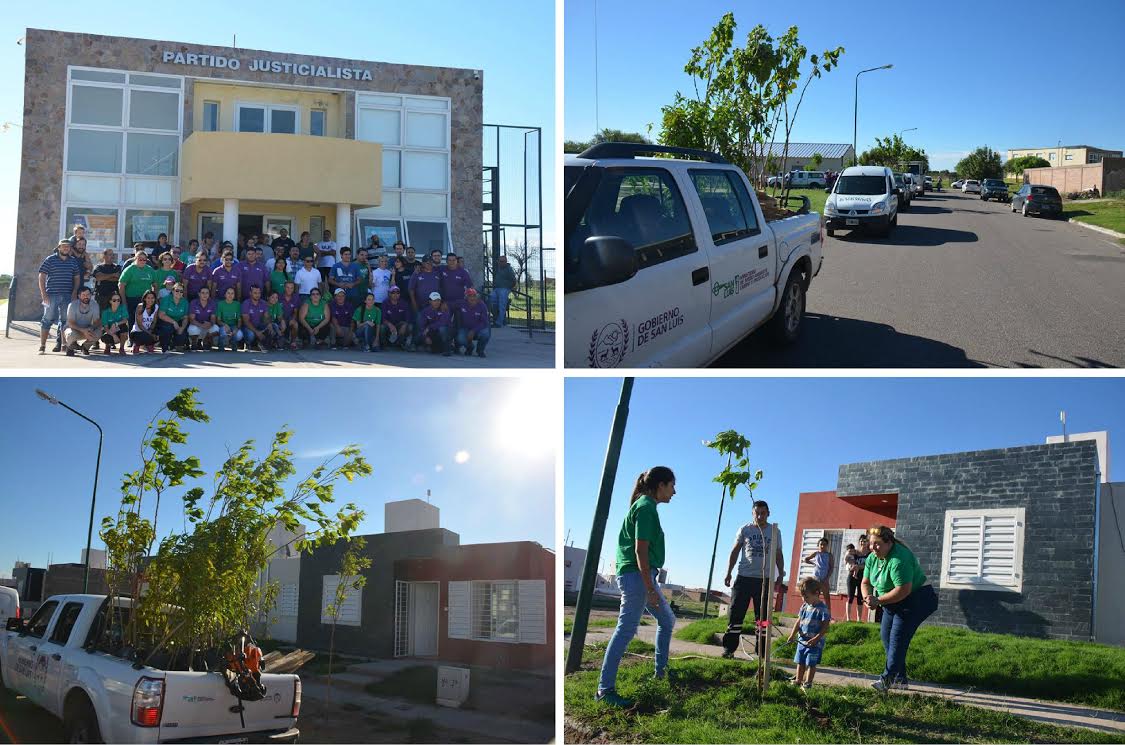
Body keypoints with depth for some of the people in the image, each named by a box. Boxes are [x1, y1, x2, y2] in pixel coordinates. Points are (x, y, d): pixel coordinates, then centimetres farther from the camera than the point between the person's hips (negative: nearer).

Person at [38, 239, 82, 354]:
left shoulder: (73, 262, 11)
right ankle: (42, 346, 0)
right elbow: (41, 277, -2)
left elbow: (77, 278, 16)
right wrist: (44, 294, -10)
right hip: (51, 295, -4)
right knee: (48, 319, -3)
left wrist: (74, 293, 3)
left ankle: (63, 344, 16)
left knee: (65, 320, 8)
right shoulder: (50, 260, -1)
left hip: (67, 296, 4)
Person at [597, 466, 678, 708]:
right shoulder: (646, 507, -14)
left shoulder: (646, 506, 16)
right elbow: (640, 549, -19)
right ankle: (605, 689, -9)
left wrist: (652, 585, 22)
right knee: (626, 630, -11)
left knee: (667, 620, 21)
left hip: (645, 575, 11)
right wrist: (650, 589, -20)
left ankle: (661, 669, 33)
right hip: (636, 575, -11)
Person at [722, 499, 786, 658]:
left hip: (764, 580, 1)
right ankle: (729, 649, 3)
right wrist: (728, 573, 2)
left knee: (762, 617, 3)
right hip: (744, 578, -1)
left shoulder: (775, 531, 7)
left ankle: (761, 652, 9)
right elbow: (734, 552, 8)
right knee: (736, 614, -2)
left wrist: (780, 576, 5)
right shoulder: (745, 530, 4)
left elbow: (778, 556, 13)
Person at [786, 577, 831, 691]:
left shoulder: (822, 609, -15)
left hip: (815, 642, -7)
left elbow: (825, 627, -17)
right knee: (800, 661, 14)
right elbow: (799, 622, 11)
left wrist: (815, 639, -23)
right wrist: (792, 635, 1)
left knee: (811, 663, 0)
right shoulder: (804, 606, 6)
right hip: (802, 640, 7)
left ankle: (808, 682, 10)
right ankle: (799, 680, 25)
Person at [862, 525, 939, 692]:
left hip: (916, 600, -9)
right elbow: (866, 582, 5)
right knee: (886, 635, 6)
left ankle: (887, 679, -13)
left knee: (898, 638, -14)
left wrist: (878, 600, -27)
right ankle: (900, 679, 13)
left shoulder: (899, 559, -29)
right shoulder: (872, 558, 0)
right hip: (893, 603, 10)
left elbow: (903, 590, -32)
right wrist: (867, 597, -17)